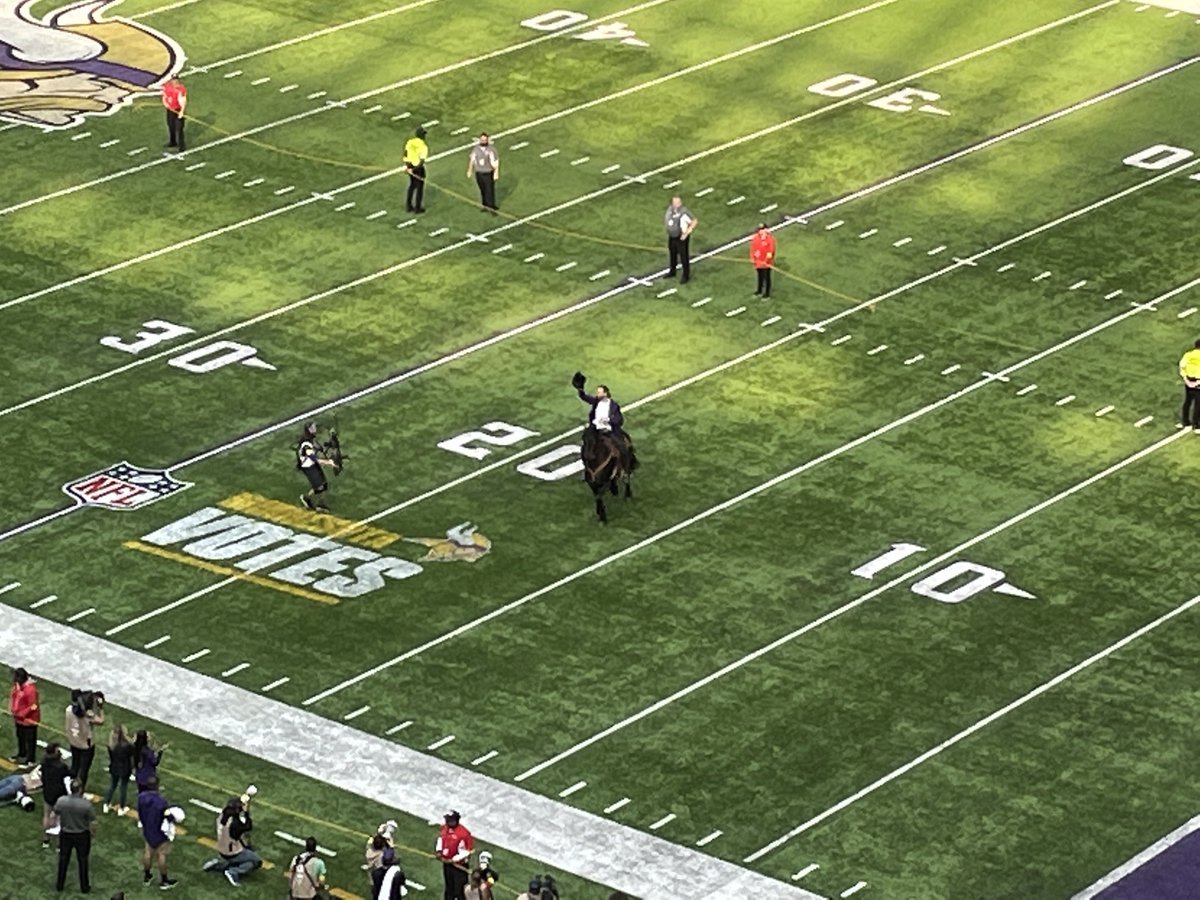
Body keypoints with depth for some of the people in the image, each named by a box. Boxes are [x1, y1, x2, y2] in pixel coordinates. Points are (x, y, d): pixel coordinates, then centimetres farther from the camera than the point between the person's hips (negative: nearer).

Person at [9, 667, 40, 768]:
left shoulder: (30, 689, -31)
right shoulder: (18, 685, -5)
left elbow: (32, 706, -25)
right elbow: (13, 697, 10)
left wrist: (21, 714, -20)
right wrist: (13, 710, -1)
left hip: (29, 719, -9)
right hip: (19, 718, 9)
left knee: (29, 739, 8)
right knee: (20, 736, 27)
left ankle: (31, 760, 22)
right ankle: (22, 754, 48)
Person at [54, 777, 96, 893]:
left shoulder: (61, 801, -19)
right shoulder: (86, 804, -26)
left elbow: (55, 814, -2)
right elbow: (92, 823, -18)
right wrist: (93, 833, 3)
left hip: (65, 835, 2)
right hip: (82, 835, -2)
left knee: (63, 859, 20)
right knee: (83, 860, 16)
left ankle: (59, 885, 33)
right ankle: (84, 887, 28)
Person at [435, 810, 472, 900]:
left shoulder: (463, 833, -25)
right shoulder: (445, 828, -2)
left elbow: (465, 852, -21)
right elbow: (440, 839, 18)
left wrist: (453, 860, -22)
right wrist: (438, 851, 1)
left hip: (459, 866, -7)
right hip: (446, 863, 7)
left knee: (459, 892, -4)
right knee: (449, 889, 24)